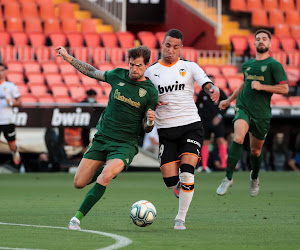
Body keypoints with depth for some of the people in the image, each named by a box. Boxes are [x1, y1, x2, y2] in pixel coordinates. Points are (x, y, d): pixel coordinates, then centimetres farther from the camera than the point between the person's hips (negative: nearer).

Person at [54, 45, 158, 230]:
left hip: (126, 144, -4)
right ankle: (108, 170, 31)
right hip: (102, 138, 4)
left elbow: (147, 129, 2)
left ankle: (78, 218, -19)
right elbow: (92, 72, 20)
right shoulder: (118, 76, 2)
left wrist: (150, 121, -21)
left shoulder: (150, 92, -5)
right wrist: (68, 57, 20)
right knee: (79, 183, -1)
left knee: (104, 178, -29)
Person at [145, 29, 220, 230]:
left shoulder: (189, 67, 4)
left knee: (186, 172, -18)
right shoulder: (151, 72, 7)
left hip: (191, 127, -1)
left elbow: (206, 83, -12)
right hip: (166, 130, 1)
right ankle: (182, 189, 32)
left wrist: (213, 90, -36)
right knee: (170, 180, -6)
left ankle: (181, 219, -4)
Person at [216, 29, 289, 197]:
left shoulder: (274, 65, -3)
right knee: (238, 138, -25)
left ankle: (254, 178, 39)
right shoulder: (247, 65, 13)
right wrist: (229, 100, 34)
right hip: (243, 107, 2)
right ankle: (228, 178, -19)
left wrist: (262, 86, -16)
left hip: (261, 113, -2)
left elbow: (284, 89, -9)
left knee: (256, 150, 9)